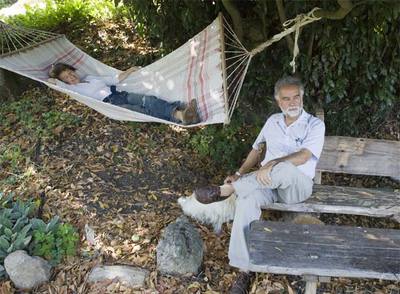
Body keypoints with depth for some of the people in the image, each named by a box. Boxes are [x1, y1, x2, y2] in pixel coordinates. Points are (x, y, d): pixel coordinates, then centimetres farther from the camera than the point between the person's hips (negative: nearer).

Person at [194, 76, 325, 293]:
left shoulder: (315, 125, -2)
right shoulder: (273, 121, 14)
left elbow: (303, 156, -18)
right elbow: (256, 149, 20)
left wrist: (272, 164, -31)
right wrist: (240, 174, 6)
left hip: (297, 186, -3)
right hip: (268, 182, 3)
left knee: (285, 169, -41)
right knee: (247, 201, -32)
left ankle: (225, 190, -27)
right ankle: (244, 271, -27)